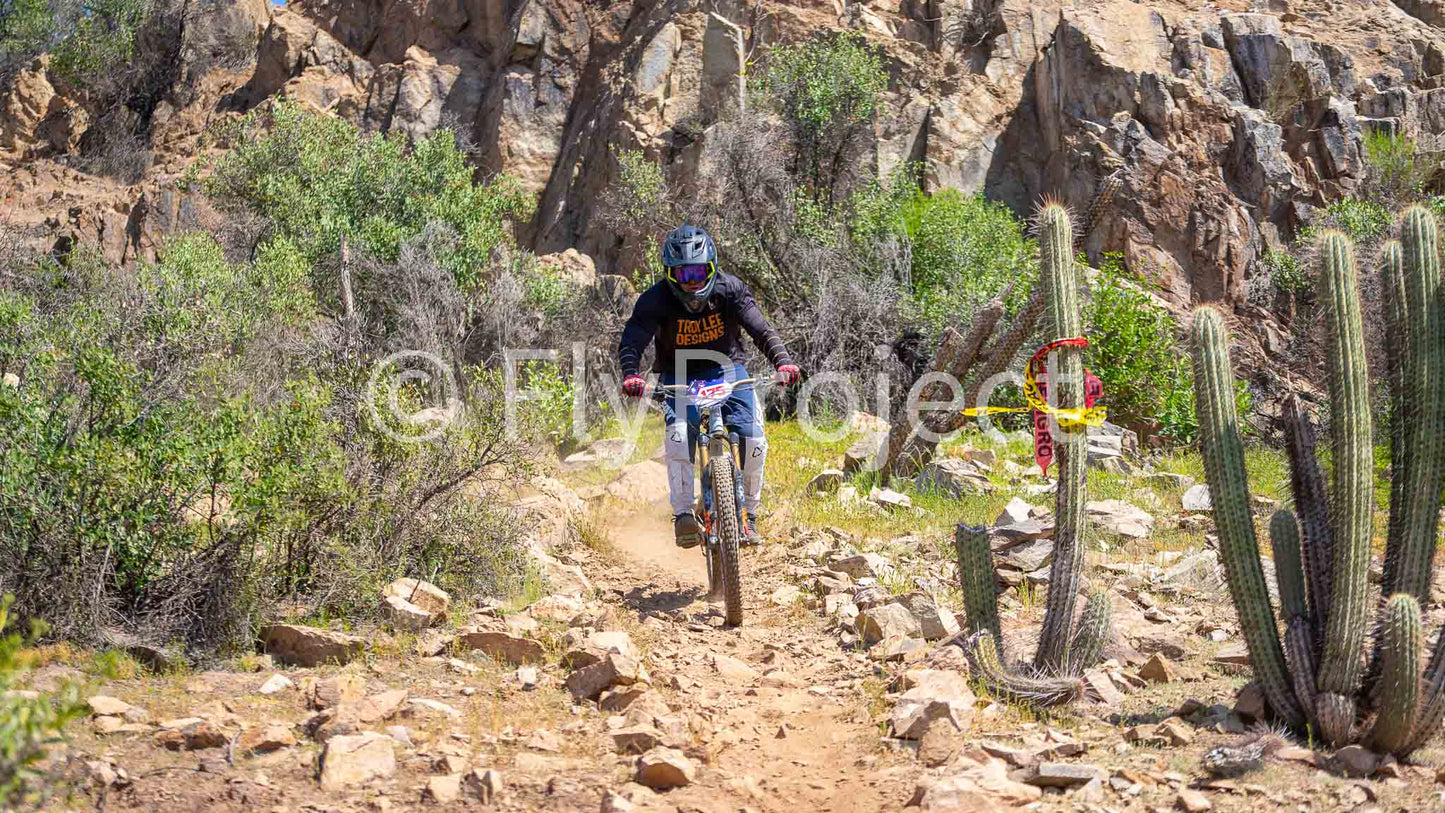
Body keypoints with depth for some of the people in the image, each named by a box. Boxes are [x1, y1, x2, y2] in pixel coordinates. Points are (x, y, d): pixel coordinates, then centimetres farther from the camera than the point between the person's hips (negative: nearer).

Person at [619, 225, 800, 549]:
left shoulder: (729, 289, -15)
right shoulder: (656, 300, -18)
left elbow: (761, 329, -22)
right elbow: (632, 340, -27)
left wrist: (783, 361, -40)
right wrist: (631, 375, -48)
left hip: (726, 369, 1)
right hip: (680, 377, -1)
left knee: (753, 439, -17)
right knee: (679, 434, -30)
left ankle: (748, 514, 4)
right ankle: (683, 515, -20)